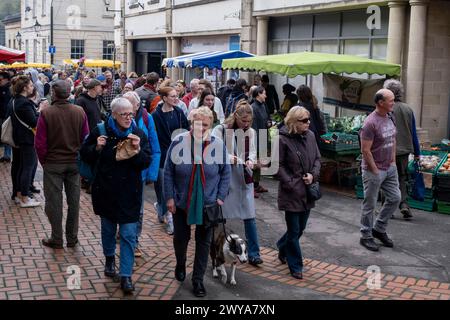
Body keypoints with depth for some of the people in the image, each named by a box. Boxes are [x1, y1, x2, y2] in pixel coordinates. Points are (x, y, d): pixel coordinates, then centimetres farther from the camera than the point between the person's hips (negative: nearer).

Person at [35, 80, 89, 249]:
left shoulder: (46, 113, -14)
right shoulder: (80, 112, -6)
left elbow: (40, 143, -12)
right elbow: (86, 138, 0)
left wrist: (44, 161, 3)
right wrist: (80, 157, 11)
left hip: (53, 164, -3)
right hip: (75, 162, 3)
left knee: (54, 201, 8)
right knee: (73, 201, 12)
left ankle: (57, 239, 14)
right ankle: (72, 238, 20)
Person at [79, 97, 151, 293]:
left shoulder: (138, 134, -4)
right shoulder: (101, 131, -5)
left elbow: (146, 162, -6)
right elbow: (84, 154, 4)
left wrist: (138, 150, -25)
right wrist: (96, 147, -16)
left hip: (129, 192, -1)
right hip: (106, 189, 1)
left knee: (129, 234, -3)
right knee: (108, 228, 19)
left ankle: (126, 275, 4)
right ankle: (109, 258, 45)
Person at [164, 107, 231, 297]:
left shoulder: (218, 145, -9)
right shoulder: (178, 142, -11)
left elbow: (225, 173, 1)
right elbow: (168, 172, -5)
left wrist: (220, 197, -4)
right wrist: (169, 197, -7)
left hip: (208, 204, 0)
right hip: (181, 202, 0)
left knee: (204, 242, 8)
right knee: (181, 237, 15)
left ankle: (198, 279, 24)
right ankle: (180, 264, 46)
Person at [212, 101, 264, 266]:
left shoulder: (251, 132, 4)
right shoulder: (221, 130, -8)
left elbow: (253, 152, 9)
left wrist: (250, 161, -13)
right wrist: (227, 158, -26)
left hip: (245, 178, 3)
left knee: (250, 216, 2)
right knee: (221, 215, 8)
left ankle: (253, 253, 9)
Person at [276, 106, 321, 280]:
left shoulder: (310, 136, 4)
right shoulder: (282, 139, -13)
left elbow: (317, 158, 11)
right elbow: (278, 165, -11)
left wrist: (313, 175, -6)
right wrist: (291, 183, -16)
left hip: (308, 191, 6)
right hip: (291, 192, -6)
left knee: (301, 228, 17)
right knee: (294, 230, 3)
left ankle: (283, 247, 44)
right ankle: (296, 266, 18)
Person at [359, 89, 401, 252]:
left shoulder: (390, 118, 5)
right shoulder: (370, 123, -21)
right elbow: (365, 150, -20)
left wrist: (393, 161, 11)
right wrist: (375, 171, -15)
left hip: (390, 168, 8)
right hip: (373, 170, -8)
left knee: (395, 198, 13)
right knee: (370, 205, 4)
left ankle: (379, 229, 29)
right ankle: (366, 236, 19)